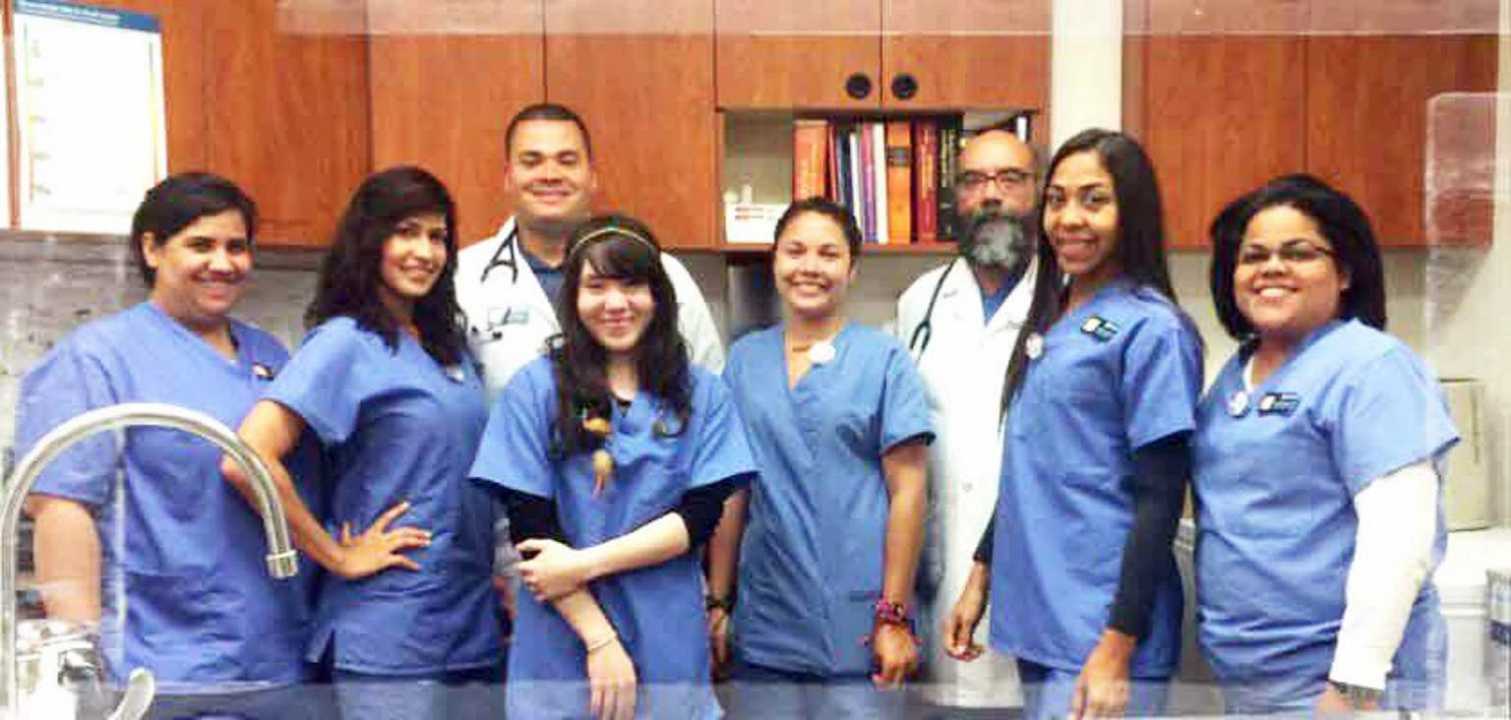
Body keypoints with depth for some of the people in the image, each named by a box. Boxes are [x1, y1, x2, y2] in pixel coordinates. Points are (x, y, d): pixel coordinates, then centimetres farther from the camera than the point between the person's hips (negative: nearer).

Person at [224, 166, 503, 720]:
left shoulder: (448, 344, 10)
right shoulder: (346, 342, -11)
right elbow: (247, 457, -23)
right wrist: (339, 557, -14)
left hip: (475, 626, 7)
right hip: (389, 636, -7)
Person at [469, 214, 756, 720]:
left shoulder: (701, 393, 2)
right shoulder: (535, 388, -3)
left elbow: (700, 517, -5)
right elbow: (530, 526, -6)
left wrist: (584, 563, -14)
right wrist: (601, 640, -11)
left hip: (670, 648, 1)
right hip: (560, 651, -1)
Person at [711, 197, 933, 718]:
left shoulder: (883, 358, -3)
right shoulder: (744, 359, 7)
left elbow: (907, 492, -5)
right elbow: (730, 492, 10)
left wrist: (895, 617, -7)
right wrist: (718, 602, 7)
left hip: (857, 632, -3)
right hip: (764, 626, 3)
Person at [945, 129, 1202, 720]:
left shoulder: (1150, 328, -12)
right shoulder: (1049, 319, 10)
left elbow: (1160, 500, -14)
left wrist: (1119, 647, -17)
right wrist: (982, 576, 15)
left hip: (1099, 630, -7)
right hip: (1034, 618, 7)